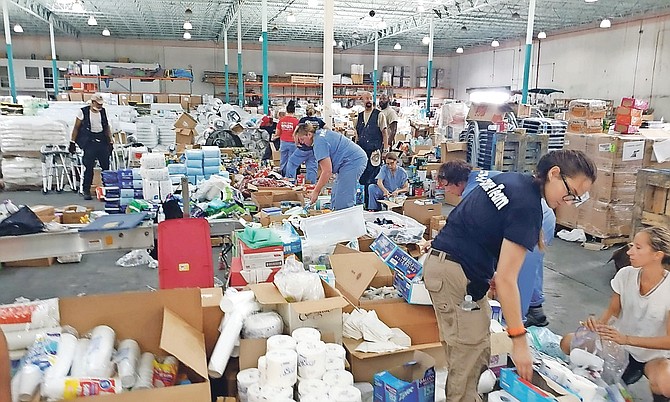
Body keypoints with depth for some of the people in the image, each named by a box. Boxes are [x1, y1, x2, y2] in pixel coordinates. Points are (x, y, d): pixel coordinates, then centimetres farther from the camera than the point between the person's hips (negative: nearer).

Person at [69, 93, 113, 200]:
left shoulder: (103, 111, 9)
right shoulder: (83, 112, -3)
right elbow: (76, 127, 1)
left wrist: (111, 141, 8)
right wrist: (72, 142, -2)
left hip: (102, 140, 4)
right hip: (89, 141, -4)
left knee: (106, 165, 2)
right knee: (89, 166, -5)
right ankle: (86, 191, 6)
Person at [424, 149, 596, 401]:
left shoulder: (509, 179, 9)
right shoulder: (527, 207, -18)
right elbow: (506, 279, -21)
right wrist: (519, 342, -17)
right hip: (456, 274, -10)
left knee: (478, 350, 15)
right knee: (470, 355, -3)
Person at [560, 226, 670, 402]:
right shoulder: (625, 275, -12)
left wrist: (626, 339, -33)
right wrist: (599, 323, -21)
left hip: (654, 354, -4)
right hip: (619, 343, 5)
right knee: (567, 342, -15)